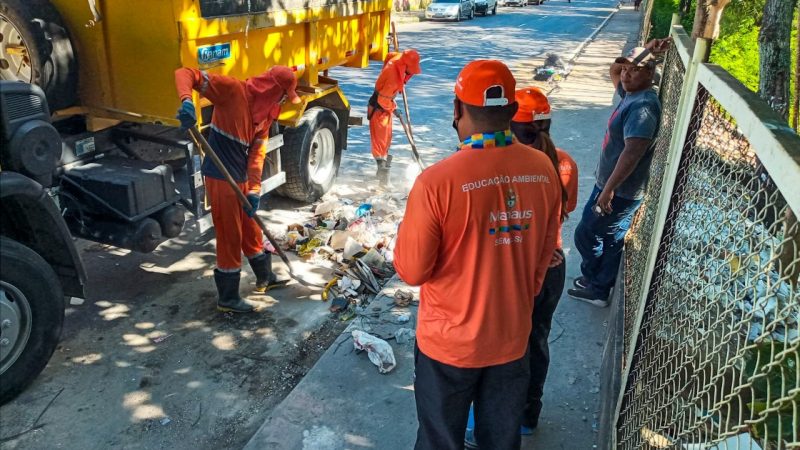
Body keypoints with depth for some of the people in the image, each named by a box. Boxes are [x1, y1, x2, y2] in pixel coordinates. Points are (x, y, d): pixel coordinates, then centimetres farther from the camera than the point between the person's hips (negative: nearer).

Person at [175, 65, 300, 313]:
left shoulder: (266, 111, 7)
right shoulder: (232, 89, -15)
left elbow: (257, 151, 4)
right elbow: (185, 73, -20)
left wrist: (255, 189, -6)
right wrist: (187, 100, -42)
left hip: (242, 178, 8)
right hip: (220, 177, -8)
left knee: (251, 229, 22)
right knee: (230, 236, 2)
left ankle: (265, 277, 44)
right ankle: (227, 298, 18)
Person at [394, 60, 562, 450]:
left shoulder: (437, 181, -25)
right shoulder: (543, 169, -9)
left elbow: (411, 270, -16)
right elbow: (544, 255, 4)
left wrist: (408, 227, 2)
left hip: (450, 341, -4)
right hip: (513, 336, 4)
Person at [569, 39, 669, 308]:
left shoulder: (643, 106, -24)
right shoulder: (631, 93, 6)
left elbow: (633, 152, -31)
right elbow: (614, 70, 23)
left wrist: (609, 189, -29)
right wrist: (644, 52, 6)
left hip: (619, 190, -9)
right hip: (611, 183, 9)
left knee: (586, 234, 4)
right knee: (611, 240, 17)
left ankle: (593, 282, 22)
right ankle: (599, 289, 30)